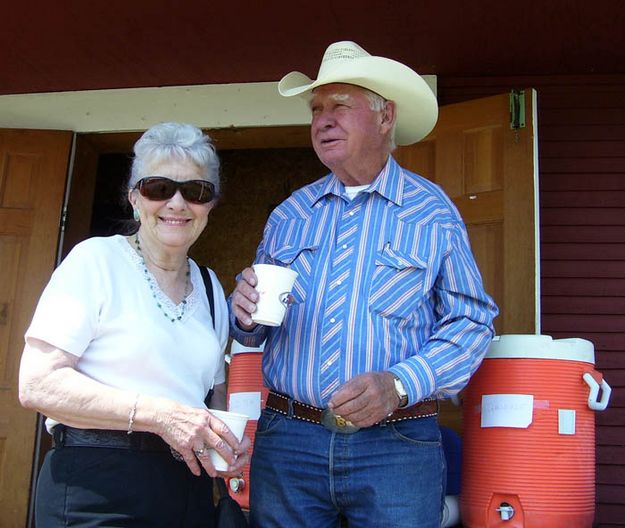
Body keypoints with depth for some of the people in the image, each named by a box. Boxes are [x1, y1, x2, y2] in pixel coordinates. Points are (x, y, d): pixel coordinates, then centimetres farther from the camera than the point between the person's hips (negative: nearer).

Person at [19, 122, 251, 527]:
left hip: (189, 492, 6)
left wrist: (232, 441, -1)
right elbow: (38, 384, -16)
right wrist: (161, 414, -22)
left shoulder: (210, 288, 12)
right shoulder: (97, 260, -7)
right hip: (98, 491, -6)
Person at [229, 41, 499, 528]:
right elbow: (252, 329, 17)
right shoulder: (289, 215, 11)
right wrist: (246, 312, -6)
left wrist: (399, 386, -19)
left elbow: (471, 323, -5)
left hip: (397, 447, -3)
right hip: (286, 439, 3)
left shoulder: (433, 212, 0)